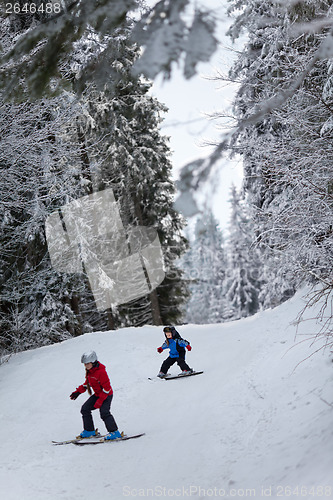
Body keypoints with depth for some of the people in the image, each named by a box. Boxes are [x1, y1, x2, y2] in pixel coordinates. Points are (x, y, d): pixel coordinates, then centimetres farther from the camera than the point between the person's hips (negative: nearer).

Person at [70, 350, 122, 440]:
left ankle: (114, 432, -17)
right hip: (97, 394, 9)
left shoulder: (101, 372, -27)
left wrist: (100, 401, -26)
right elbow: (87, 383, 18)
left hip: (106, 395, -9)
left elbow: (106, 388, -25)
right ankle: (89, 431, 13)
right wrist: (78, 391, 10)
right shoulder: (89, 371, 2)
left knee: (104, 412, -25)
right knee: (85, 409, 4)